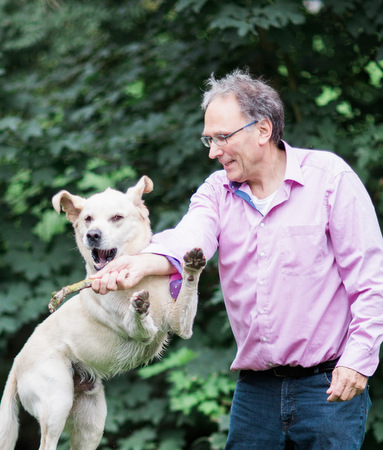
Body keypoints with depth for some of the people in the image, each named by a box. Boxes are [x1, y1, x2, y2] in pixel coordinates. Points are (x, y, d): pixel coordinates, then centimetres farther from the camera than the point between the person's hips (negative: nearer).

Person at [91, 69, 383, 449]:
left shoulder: (330, 178, -4)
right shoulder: (217, 191, 7)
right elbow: (188, 240, -15)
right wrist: (141, 264, -36)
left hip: (328, 386, -4)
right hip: (254, 388, 4)